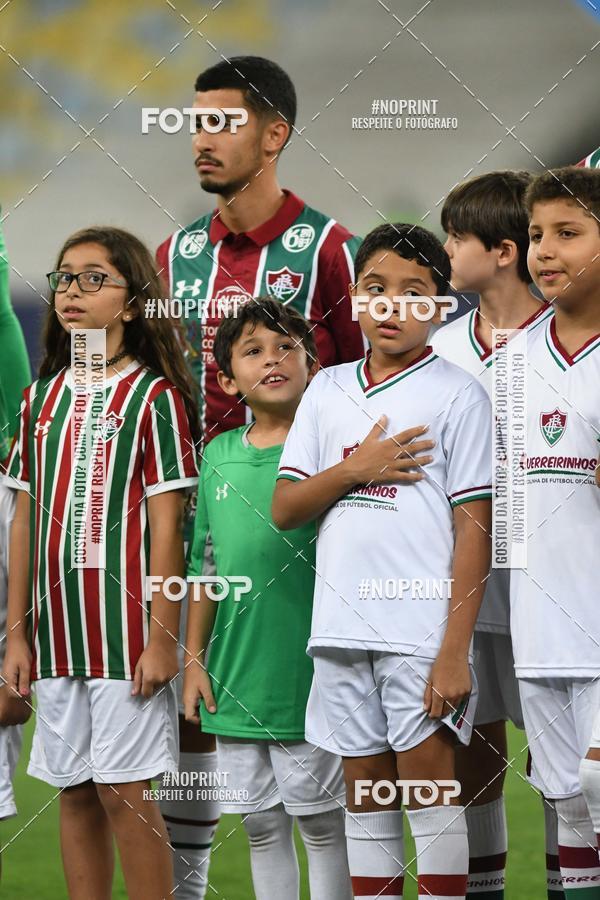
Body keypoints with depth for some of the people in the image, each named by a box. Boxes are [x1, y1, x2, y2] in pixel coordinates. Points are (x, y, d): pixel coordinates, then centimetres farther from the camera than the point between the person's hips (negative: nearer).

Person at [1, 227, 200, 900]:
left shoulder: (154, 396, -4)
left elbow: (165, 523, -7)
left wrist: (161, 637, -12)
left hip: (125, 623, -5)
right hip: (57, 629, 5)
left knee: (123, 789, -5)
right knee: (73, 789, 7)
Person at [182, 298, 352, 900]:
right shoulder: (218, 456, 9)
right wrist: (193, 660, 12)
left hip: (307, 675, -5)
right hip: (235, 679, 5)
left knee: (320, 821, 2)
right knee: (261, 825, 12)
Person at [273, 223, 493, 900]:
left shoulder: (456, 394, -2)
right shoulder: (328, 390, 13)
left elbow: (473, 530, -6)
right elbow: (284, 509, 10)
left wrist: (455, 650, -12)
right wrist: (357, 469, -8)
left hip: (423, 628, -5)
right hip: (342, 628, 5)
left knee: (428, 787, -4)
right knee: (364, 788, 9)